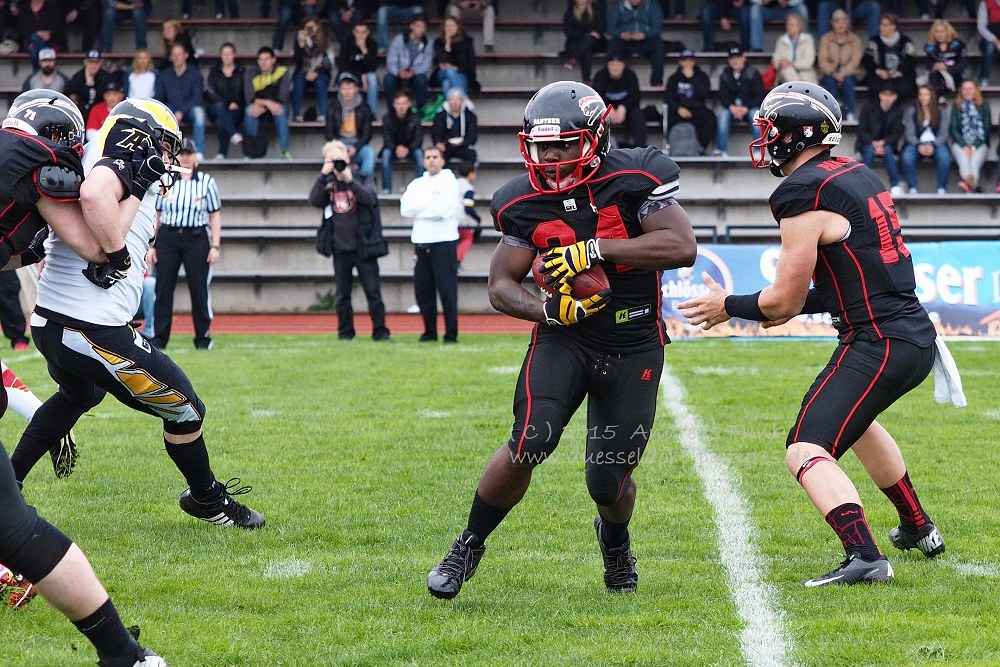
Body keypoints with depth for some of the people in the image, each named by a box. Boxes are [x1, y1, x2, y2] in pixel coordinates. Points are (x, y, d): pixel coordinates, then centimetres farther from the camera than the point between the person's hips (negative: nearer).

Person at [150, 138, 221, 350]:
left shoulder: (206, 181, 5)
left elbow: (215, 215, 5)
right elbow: (156, 215, 10)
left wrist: (215, 246, -2)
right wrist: (151, 245, 4)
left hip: (197, 239, -1)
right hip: (167, 238, 1)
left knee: (200, 288, -1)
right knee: (163, 288, -1)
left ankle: (203, 338, 8)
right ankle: (159, 338, 4)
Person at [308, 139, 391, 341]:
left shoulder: (363, 179, 1)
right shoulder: (327, 183, 8)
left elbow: (370, 198, -16)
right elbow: (314, 200, -7)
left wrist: (350, 181, -22)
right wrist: (323, 175, -14)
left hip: (364, 246, -3)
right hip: (340, 248, 3)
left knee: (373, 291, -3)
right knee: (342, 294, 7)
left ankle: (380, 332, 1)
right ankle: (345, 333, 13)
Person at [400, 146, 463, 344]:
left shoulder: (449, 182, -1)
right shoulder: (417, 184, 15)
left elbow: (441, 209, -14)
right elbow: (405, 209, 3)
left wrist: (417, 209, -2)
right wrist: (428, 206, -7)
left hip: (443, 241, -5)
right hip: (421, 243, 5)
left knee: (447, 290, -6)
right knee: (422, 289, 6)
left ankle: (451, 334, -3)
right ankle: (429, 331, 15)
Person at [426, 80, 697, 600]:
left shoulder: (634, 178, -13)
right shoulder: (526, 202, -5)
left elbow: (682, 246, -24)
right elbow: (501, 284, 0)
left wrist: (595, 250, -28)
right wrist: (548, 311, -21)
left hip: (634, 347, -1)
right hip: (565, 337, 1)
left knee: (609, 483, 1)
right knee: (528, 446, -21)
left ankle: (614, 538, 39)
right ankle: (469, 545, 2)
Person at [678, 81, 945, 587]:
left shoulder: (803, 194, -14)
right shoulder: (859, 176, 13)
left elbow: (785, 301, -10)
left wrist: (729, 307, 6)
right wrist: (793, 306, 17)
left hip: (879, 345, -10)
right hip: (916, 335, 10)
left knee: (806, 452, -14)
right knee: (853, 418, 35)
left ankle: (864, 556, -33)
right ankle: (919, 530, 48)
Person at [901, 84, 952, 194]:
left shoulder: (941, 112, 9)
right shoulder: (911, 112, 9)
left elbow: (943, 134, 2)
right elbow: (909, 133, 2)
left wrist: (932, 146, -17)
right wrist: (919, 146, -18)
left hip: (936, 144, 0)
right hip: (917, 144, 0)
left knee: (944, 156, -34)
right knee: (907, 157, -34)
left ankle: (942, 189, -25)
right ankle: (913, 188, -27)